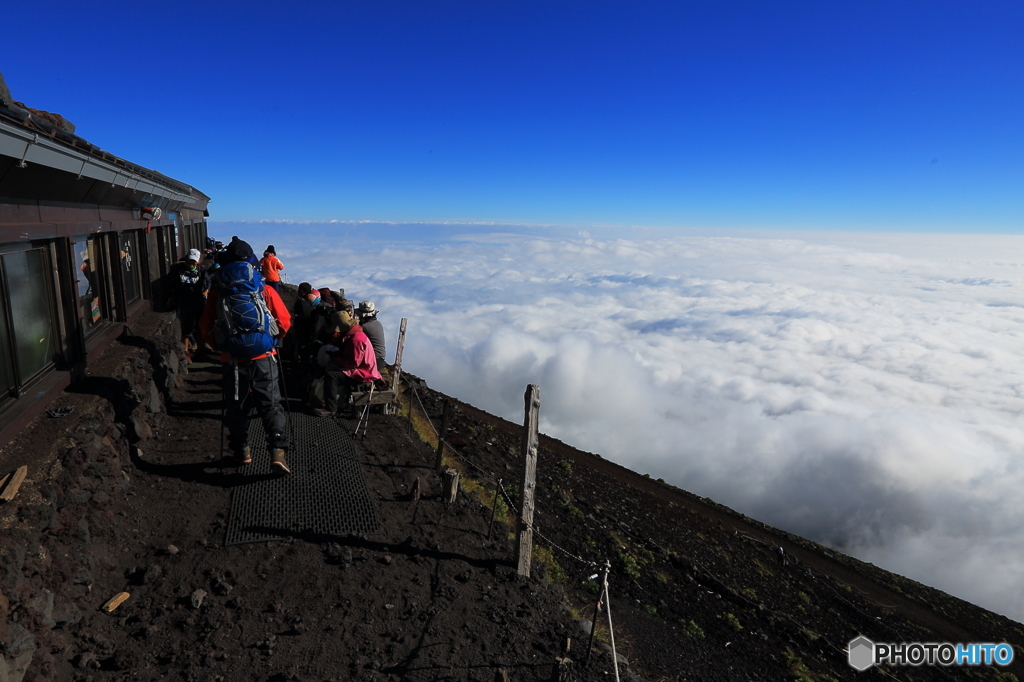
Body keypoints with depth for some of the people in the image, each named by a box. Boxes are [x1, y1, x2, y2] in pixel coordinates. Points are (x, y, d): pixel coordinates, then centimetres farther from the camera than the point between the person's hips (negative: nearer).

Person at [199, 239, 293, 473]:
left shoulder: (217, 295, -1)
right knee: (271, 405, 5)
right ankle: (278, 451, -4)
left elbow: (206, 330, 4)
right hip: (264, 358, -1)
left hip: (232, 360, 1)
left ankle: (242, 450, 27)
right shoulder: (265, 291, -3)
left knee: (236, 406, 17)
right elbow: (284, 323, -1)